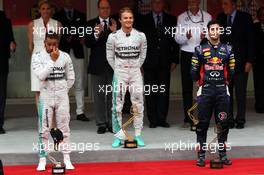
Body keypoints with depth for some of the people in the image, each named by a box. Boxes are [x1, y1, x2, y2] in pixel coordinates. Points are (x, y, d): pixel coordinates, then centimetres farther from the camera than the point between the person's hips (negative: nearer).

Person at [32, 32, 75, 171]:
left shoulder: (65, 57, 2)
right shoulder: (38, 56, -5)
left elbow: (70, 78, 11)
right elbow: (41, 76, -19)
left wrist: (63, 90, 9)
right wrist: (52, 60, -18)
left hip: (62, 97, 2)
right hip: (45, 96, -2)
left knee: (64, 128, 5)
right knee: (44, 129, 1)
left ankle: (67, 159, 11)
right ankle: (42, 160, 7)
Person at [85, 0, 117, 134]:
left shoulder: (116, 23, 4)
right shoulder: (91, 24, 2)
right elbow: (87, 43, -9)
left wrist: (115, 31, -21)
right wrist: (96, 34, -26)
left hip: (113, 65, 1)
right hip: (97, 65, 0)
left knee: (113, 96, 6)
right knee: (99, 96, 4)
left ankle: (112, 123, 13)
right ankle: (101, 124, 10)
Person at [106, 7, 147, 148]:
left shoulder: (140, 36, 0)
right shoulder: (113, 37, -4)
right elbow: (110, 57, 6)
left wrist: (135, 67, 8)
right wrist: (118, 69, 5)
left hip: (135, 73, 1)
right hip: (119, 74, -1)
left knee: (138, 104, 2)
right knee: (117, 105, -1)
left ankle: (138, 135, 11)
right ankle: (118, 136, 7)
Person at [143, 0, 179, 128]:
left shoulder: (171, 20, 10)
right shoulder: (143, 20, 6)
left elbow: (175, 41, 9)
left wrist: (174, 60, 2)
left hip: (165, 62, 1)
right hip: (149, 61, -1)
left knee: (164, 91, -2)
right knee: (150, 92, 1)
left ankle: (162, 119, 4)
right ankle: (152, 120, 7)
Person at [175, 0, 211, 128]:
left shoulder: (207, 17, 6)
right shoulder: (181, 17, 7)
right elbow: (177, 38, 2)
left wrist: (205, 38, -18)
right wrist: (186, 37, -20)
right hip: (187, 54, 0)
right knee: (187, 88, 2)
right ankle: (187, 119, 7)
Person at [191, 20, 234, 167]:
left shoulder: (227, 50, 7)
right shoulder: (200, 50, 1)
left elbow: (231, 71, 12)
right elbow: (194, 71, 5)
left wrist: (224, 82, 11)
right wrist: (200, 83, 8)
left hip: (222, 90, 2)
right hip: (205, 90, -2)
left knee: (223, 123, 4)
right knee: (202, 123, 0)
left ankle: (223, 154, 14)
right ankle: (201, 155, 7)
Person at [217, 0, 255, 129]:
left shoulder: (245, 18, -1)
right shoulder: (220, 18, 9)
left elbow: (251, 40, -3)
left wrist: (249, 61, -8)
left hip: (240, 61, -3)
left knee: (240, 92, 0)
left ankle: (240, 120, 7)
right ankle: (229, 120, 9)